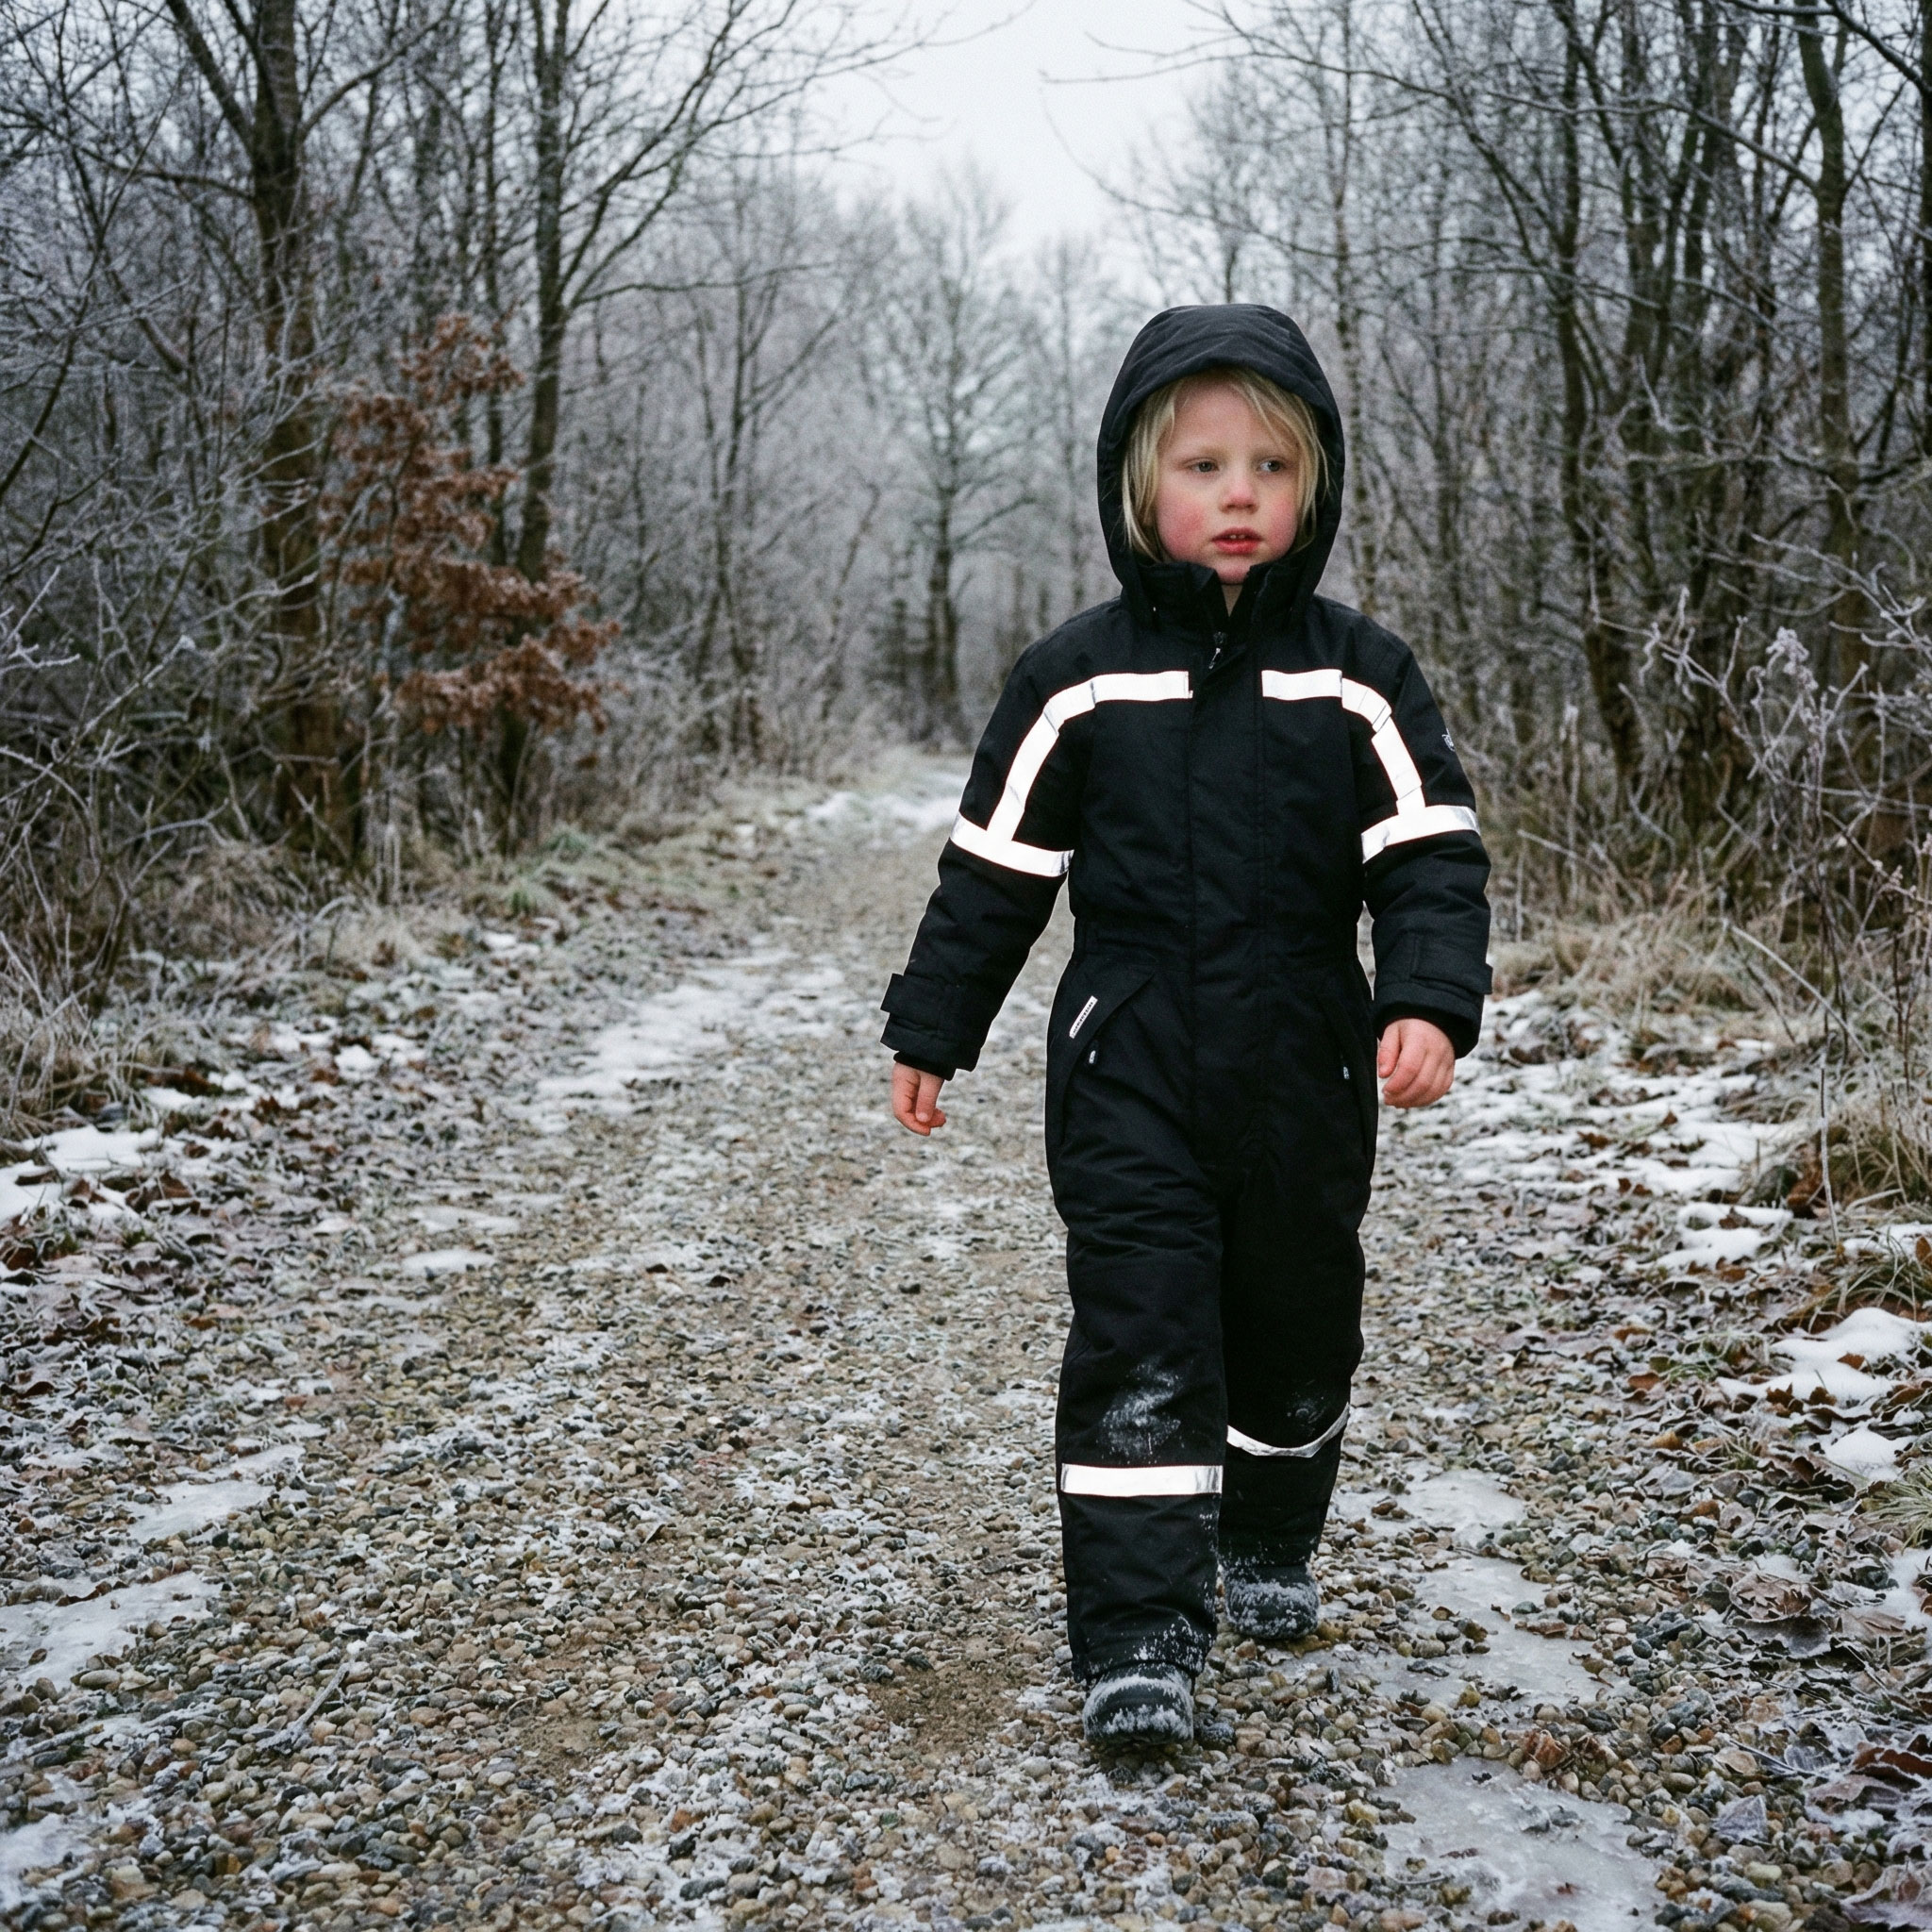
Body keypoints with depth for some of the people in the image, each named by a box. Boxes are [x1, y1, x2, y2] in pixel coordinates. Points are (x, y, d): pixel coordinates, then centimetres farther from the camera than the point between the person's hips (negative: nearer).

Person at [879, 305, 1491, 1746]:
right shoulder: (1077, 680, -1)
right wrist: (932, 1032, 7)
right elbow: (994, 869, 4)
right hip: (1129, 1077, -2)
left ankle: (1271, 1542, 42)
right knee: (1139, 1350, -7)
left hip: (1303, 1079, 2)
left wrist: (1430, 1004, -20)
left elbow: (1431, 855, -3)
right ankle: (1140, 1638, 0)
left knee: (1299, 1330, 16)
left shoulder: (1358, 679, 0)